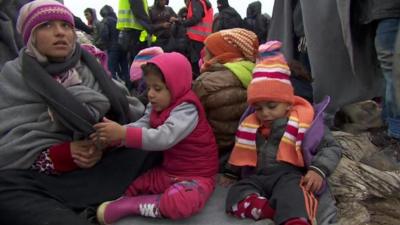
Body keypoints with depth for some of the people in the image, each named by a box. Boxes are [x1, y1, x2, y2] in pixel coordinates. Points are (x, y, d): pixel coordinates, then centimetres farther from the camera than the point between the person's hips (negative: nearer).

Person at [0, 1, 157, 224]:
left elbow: (120, 114, 2)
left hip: (87, 169, 3)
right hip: (27, 179, -3)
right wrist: (65, 153, -20)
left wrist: (101, 146, -19)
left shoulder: (90, 69, 9)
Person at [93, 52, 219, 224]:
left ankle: (128, 205, -24)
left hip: (195, 176, -8)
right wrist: (114, 136, -26)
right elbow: (141, 126, -8)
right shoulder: (156, 107, 7)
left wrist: (123, 134, -38)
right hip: (168, 171, 8)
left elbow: (163, 138, -34)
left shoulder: (187, 109, -21)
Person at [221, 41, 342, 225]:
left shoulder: (303, 123, 2)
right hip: (256, 177, 5)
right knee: (236, 194, -27)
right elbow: (242, 153, 33)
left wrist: (318, 170, -14)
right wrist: (230, 173, 34)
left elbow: (331, 148, 3)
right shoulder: (250, 126, 18)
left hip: (289, 175, -4)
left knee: (291, 192, -39)